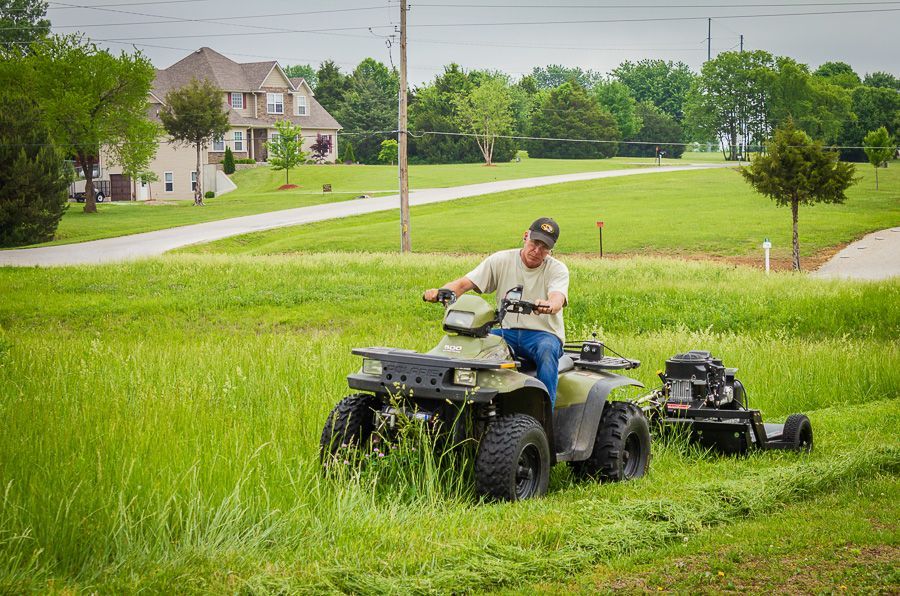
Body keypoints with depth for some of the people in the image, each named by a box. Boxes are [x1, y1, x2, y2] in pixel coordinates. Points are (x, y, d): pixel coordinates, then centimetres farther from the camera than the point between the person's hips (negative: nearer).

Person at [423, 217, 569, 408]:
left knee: (547, 349, -38)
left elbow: (558, 299, -24)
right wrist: (440, 292, -26)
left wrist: (548, 306, -50)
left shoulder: (557, 269, -2)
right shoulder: (501, 261, 3)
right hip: (507, 331, 2)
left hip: (544, 333, -2)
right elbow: (465, 283, -4)